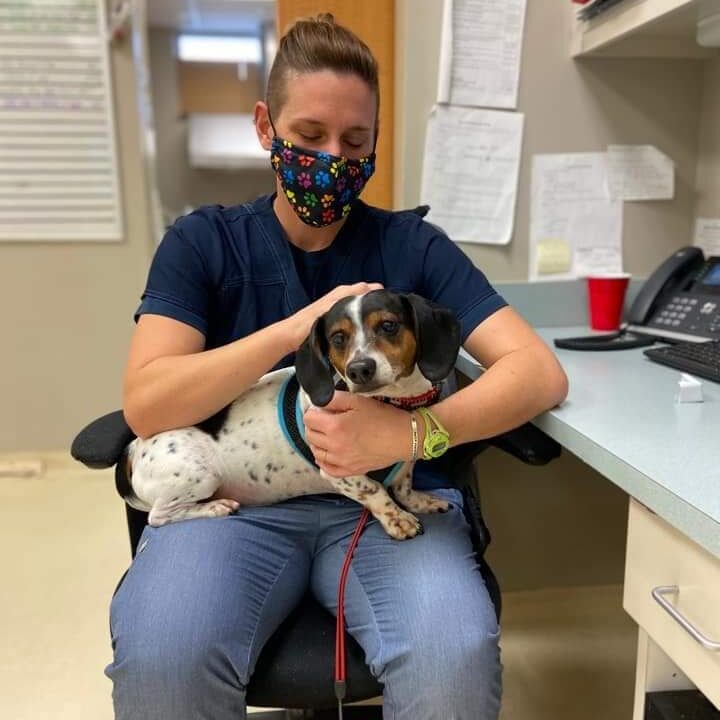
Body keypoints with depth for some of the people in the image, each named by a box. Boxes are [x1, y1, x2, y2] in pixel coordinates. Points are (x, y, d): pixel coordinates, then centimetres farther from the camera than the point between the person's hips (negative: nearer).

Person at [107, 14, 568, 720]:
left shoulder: (413, 244, 4)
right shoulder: (202, 241, 5)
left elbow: (540, 372, -6)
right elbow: (145, 406, -8)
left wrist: (407, 433, -24)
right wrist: (295, 328, -20)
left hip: (390, 496, 1)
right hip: (239, 497, 0)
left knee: (456, 655, -29)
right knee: (159, 658, -29)